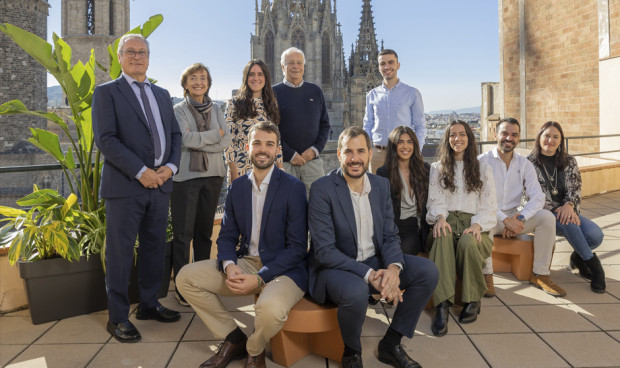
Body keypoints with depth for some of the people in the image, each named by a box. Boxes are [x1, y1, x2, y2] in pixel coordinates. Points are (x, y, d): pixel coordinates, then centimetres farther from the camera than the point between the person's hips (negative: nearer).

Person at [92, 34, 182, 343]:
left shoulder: (162, 94, 18)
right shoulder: (106, 92, 1)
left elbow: (174, 134, 15)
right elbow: (105, 139, -10)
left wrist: (170, 166, -3)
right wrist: (140, 172, -17)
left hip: (160, 183, 6)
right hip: (125, 186, -5)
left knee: (154, 247, 12)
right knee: (120, 251, 1)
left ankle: (148, 304, 26)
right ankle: (118, 317, 13)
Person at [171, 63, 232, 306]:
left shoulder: (216, 110, 12)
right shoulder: (178, 110, 1)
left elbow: (226, 142, 0)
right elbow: (187, 140, -15)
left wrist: (198, 141, -11)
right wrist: (215, 134, -5)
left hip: (212, 176, 4)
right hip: (185, 176, -4)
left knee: (205, 230, 10)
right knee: (183, 233, -1)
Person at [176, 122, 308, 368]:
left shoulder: (293, 188, -10)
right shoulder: (238, 186, 7)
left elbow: (297, 247, -13)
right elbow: (227, 236, 8)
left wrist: (259, 278, -22)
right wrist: (229, 265, -14)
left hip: (283, 269, -5)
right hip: (245, 262, 6)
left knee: (270, 308, -36)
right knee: (186, 276, -7)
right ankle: (234, 339, 8)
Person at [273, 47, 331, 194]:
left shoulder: (315, 91, 12)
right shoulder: (274, 92, 3)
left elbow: (325, 125, 11)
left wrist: (315, 149, -4)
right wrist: (289, 154, -9)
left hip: (312, 160, 2)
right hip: (285, 162, -2)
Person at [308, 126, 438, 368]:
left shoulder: (381, 185, 4)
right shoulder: (322, 189, -16)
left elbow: (390, 236, 3)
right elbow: (324, 250, -20)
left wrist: (393, 267, -19)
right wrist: (369, 275, -28)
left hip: (374, 261, 6)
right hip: (334, 267, -6)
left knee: (428, 271, -9)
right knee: (356, 291, -37)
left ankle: (391, 344, 7)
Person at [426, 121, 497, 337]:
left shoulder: (483, 169, 19)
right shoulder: (437, 169, 21)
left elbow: (489, 205, 8)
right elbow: (434, 201, 8)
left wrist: (477, 224, -13)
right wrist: (440, 217, -15)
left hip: (473, 223, 0)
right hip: (447, 221, 0)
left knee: (468, 242, -37)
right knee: (442, 237, -38)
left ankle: (472, 301, -15)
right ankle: (442, 305, -42)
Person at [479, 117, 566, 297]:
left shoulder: (525, 164, 7)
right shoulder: (482, 161, -6)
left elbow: (538, 197, -3)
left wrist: (519, 218, -21)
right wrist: (505, 219, -25)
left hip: (515, 217, 4)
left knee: (547, 217, -19)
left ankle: (540, 274, -8)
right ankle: (486, 274, -18)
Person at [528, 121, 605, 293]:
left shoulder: (569, 161, 11)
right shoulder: (530, 162, 0)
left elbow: (575, 188, -1)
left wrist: (569, 205, -22)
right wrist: (556, 209, -19)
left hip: (566, 212, 4)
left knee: (596, 235, -23)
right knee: (568, 223, -35)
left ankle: (578, 257, 11)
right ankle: (592, 263, -15)